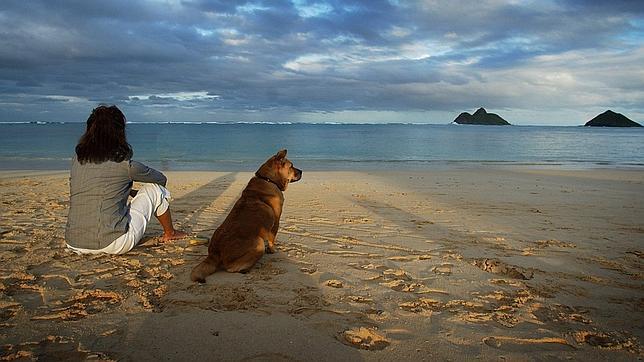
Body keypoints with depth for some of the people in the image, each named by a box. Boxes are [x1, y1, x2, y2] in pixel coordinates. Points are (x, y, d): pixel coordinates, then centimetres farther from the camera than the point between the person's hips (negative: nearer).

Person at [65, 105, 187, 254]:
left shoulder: (77, 160, 6)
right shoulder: (125, 164, -9)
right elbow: (162, 179, 10)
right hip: (112, 245, -6)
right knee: (155, 189, 11)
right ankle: (169, 233, 32)